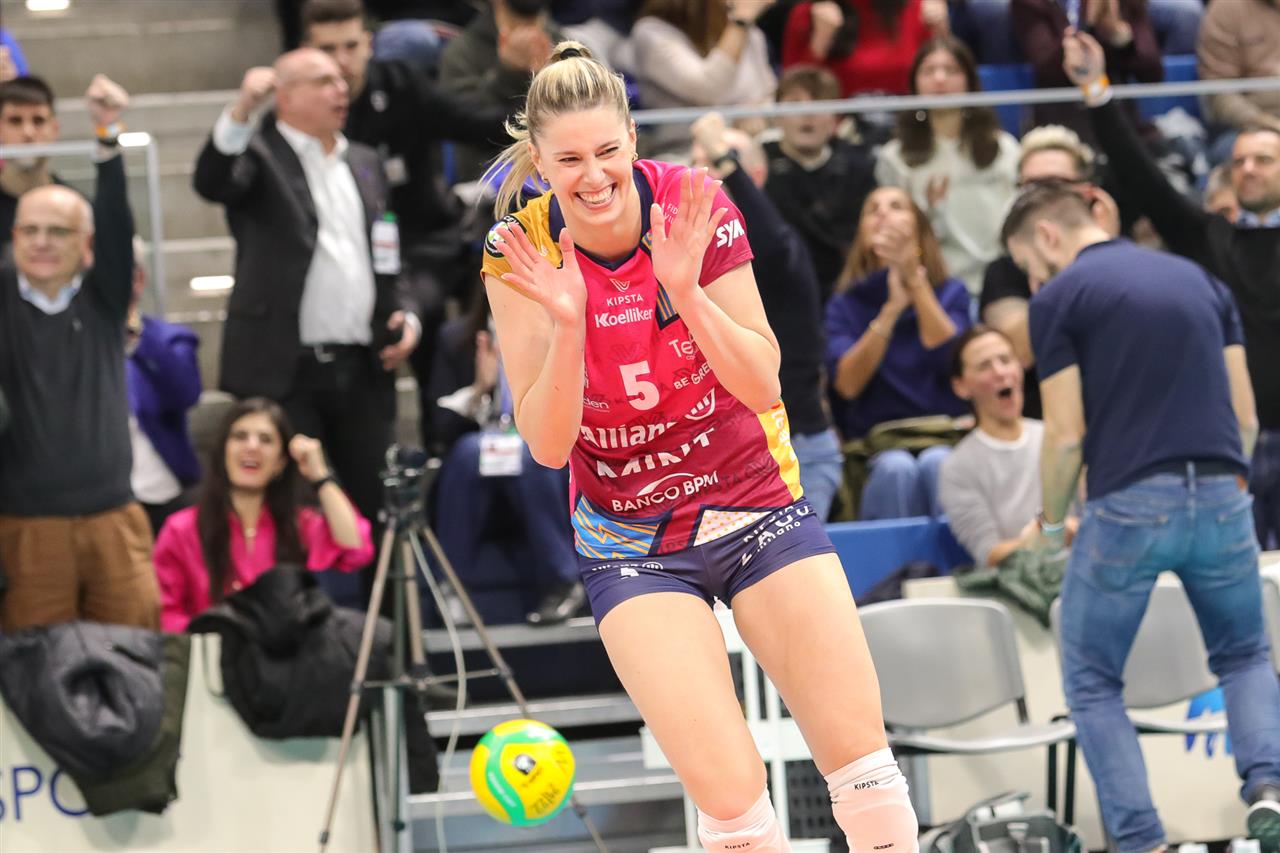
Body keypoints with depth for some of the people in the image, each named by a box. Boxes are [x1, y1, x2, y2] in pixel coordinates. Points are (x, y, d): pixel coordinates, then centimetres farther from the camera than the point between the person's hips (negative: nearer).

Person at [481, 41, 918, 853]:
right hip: (632, 538, -1)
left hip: (758, 500, 1)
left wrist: (686, 289, -29)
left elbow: (764, 385, -13)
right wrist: (566, 322, -30)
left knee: (863, 763, -4)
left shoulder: (695, 207, -13)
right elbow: (547, 445, -15)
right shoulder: (522, 251, -13)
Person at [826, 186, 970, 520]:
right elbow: (848, 383, -7)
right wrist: (893, 307, -12)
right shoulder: (845, 304, 11)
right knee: (897, 468, -34)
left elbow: (953, 360, -9)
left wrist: (915, 279, -12)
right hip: (876, 452, 0)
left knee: (937, 463, -34)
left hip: (944, 441, 0)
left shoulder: (950, 292, 12)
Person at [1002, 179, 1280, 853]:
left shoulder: (1060, 298, 0)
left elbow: (1067, 434, -4)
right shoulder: (1199, 279, 16)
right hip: (1220, 497, 4)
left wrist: (1051, 522, 12)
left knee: (1092, 683, 13)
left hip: (1127, 506, -4)